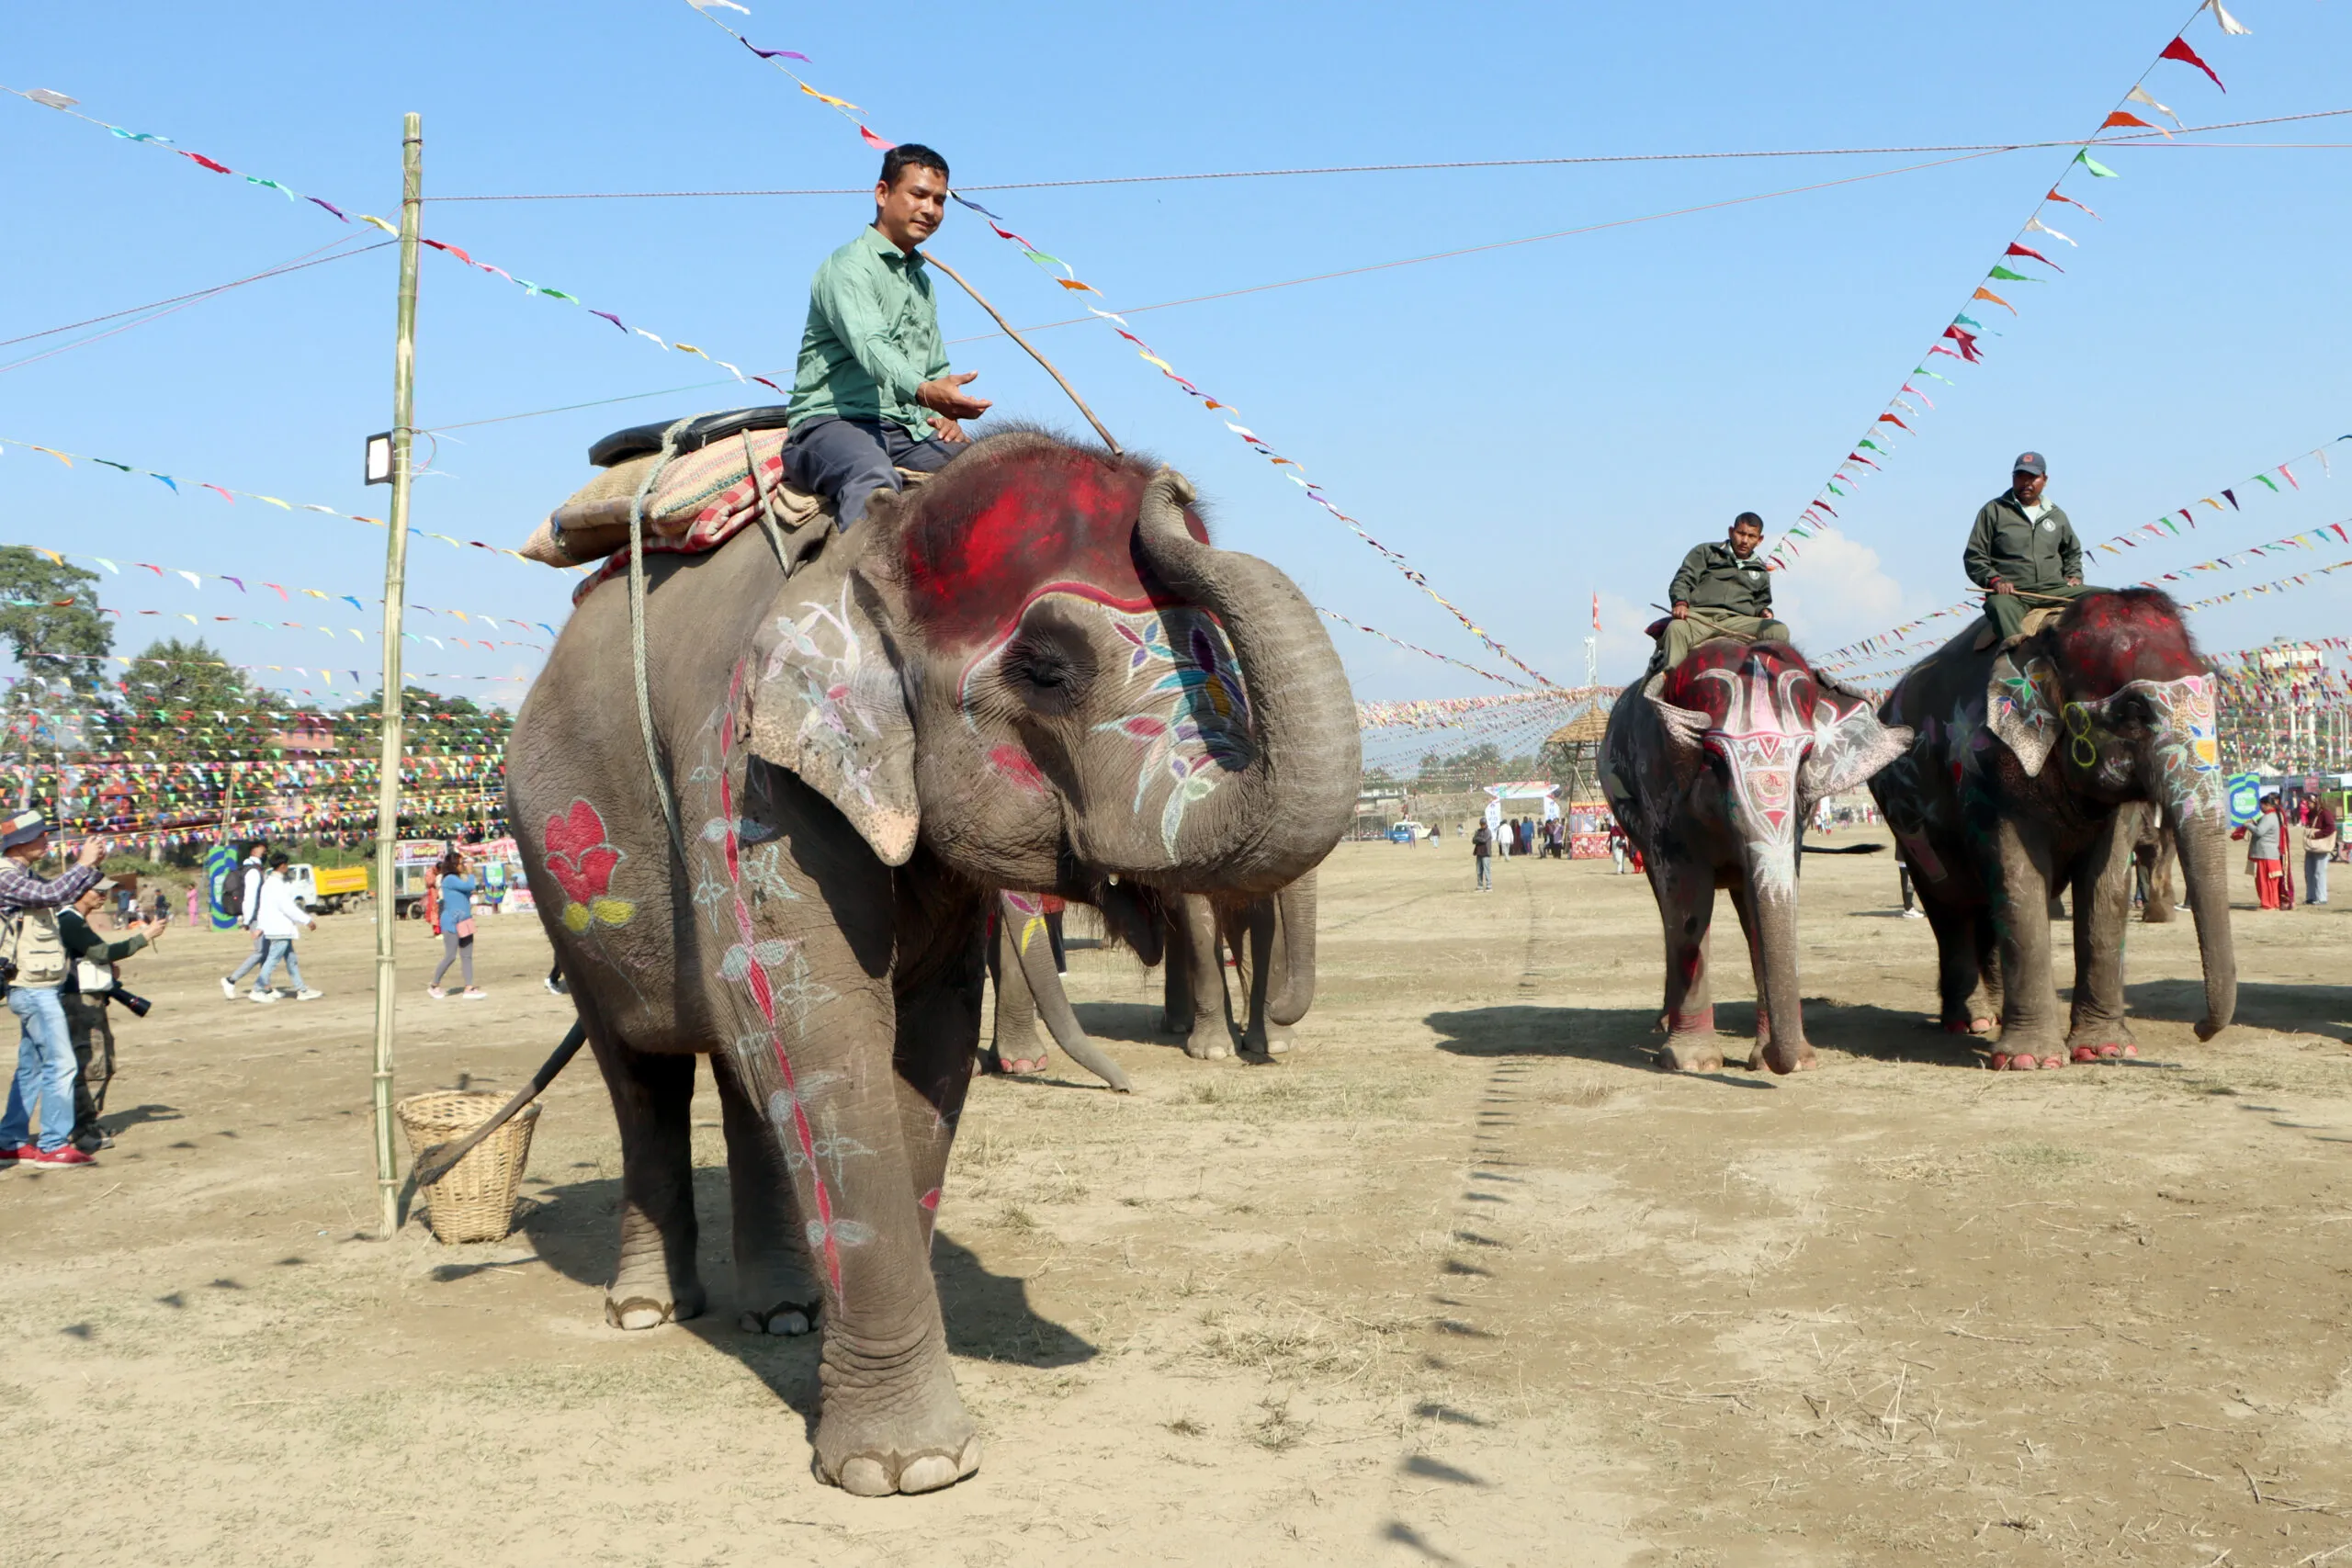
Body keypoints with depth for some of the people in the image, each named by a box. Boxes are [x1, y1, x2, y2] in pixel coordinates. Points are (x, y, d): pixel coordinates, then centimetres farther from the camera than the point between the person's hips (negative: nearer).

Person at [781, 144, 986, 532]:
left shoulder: (922, 280, 25)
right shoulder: (849, 266, -4)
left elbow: (937, 368, 30)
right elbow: (870, 346, -23)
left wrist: (947, 415, 6)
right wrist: (923, 390, -43)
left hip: (909, 431, 8)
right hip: (832, 422, -8)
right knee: (873, 476, -40)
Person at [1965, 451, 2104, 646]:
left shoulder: (2056, 515, 20)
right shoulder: (1994, 511, 8)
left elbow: (2072, 551, 36)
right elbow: (1974, 558, 5)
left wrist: (2074, 575, 15)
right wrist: (1994, 580, -12)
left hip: (2055, 590, 5)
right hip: (2011, 593, -5)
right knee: (2001, 605, -42)